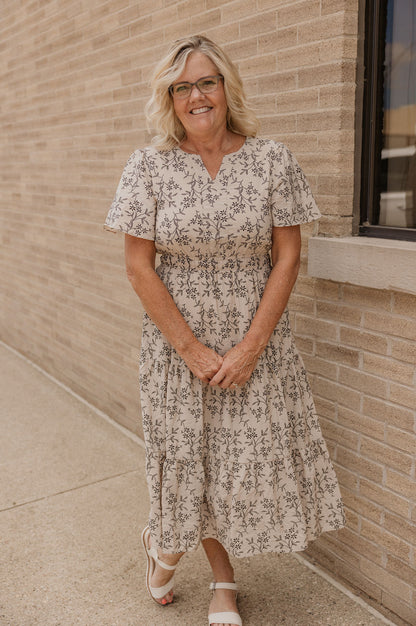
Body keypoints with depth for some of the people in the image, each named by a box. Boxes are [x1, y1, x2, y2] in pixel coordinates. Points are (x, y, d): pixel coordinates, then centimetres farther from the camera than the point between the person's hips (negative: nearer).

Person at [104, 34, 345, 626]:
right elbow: (138, 266, -7)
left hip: (257, 343, 1)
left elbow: (287, 258, -5)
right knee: (189, 454, 10)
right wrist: (192, 350, -11)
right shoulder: (149, 166, -5)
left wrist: (250, 347, -12)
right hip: (177, 344, 0)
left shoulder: (273, 160, -4)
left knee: (254, 453, 7)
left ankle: (166, 545, 36)